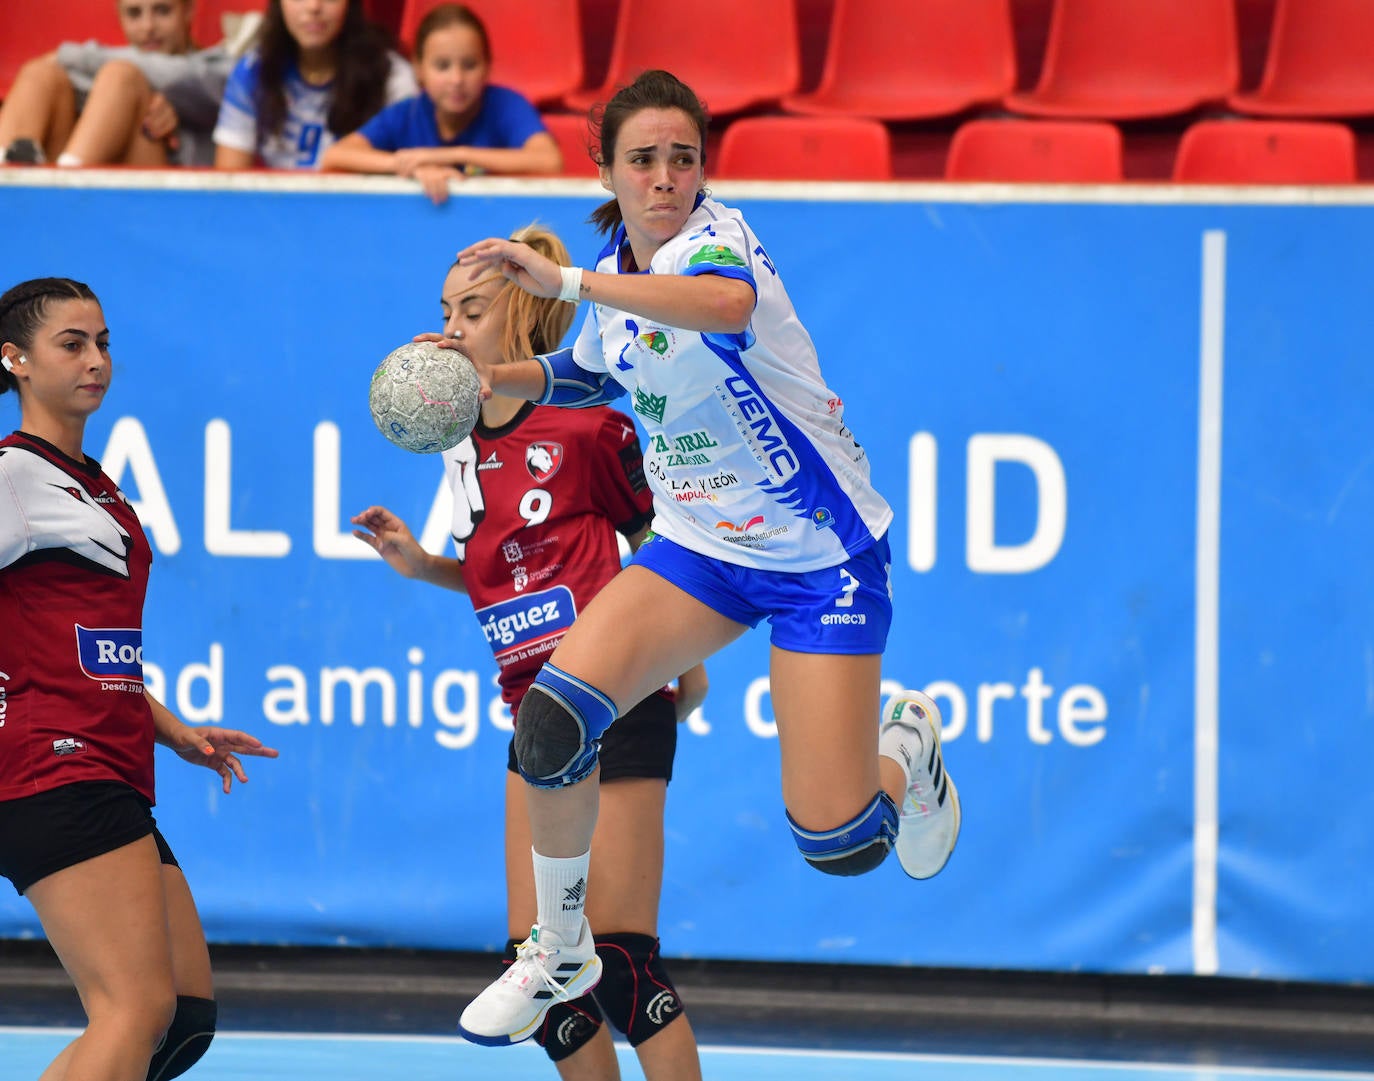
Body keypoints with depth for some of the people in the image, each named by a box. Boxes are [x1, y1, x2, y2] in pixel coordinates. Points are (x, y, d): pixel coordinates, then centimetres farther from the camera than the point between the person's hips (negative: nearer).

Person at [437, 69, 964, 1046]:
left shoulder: (713, 237, -20)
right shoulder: (617, 268, 3)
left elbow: (728, 304, -47)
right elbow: (603, 370, 26)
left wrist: (566, 281, -51)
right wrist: (499, 376, 8)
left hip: (819, 553, -6)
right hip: (698, 546, 6)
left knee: (838, 843, -10)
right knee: (554, 717, -20)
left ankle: (905, 745, 26)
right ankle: (560, 950, 1)